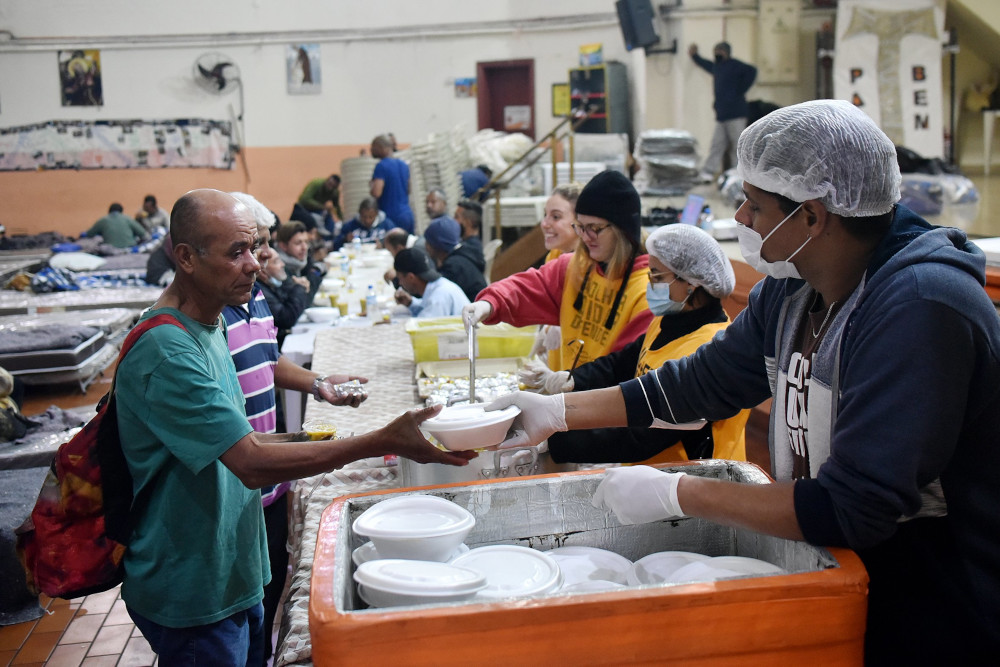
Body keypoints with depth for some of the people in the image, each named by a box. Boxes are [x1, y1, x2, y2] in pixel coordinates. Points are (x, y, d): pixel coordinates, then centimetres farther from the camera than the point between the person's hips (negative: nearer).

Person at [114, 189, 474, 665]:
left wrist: (296, 442, 1)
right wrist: (381, 442, -33)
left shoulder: (211, 325, 6)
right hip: (190, 594, -9)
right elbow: (253, 464, -31)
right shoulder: (165, 350, -26)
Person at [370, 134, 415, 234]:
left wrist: (372, 183, -1)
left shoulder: (381, 166, -11)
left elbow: (376, 193, -20)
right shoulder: (403, 165, 13)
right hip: (408, 214, 8)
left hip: (392, 216, -8)